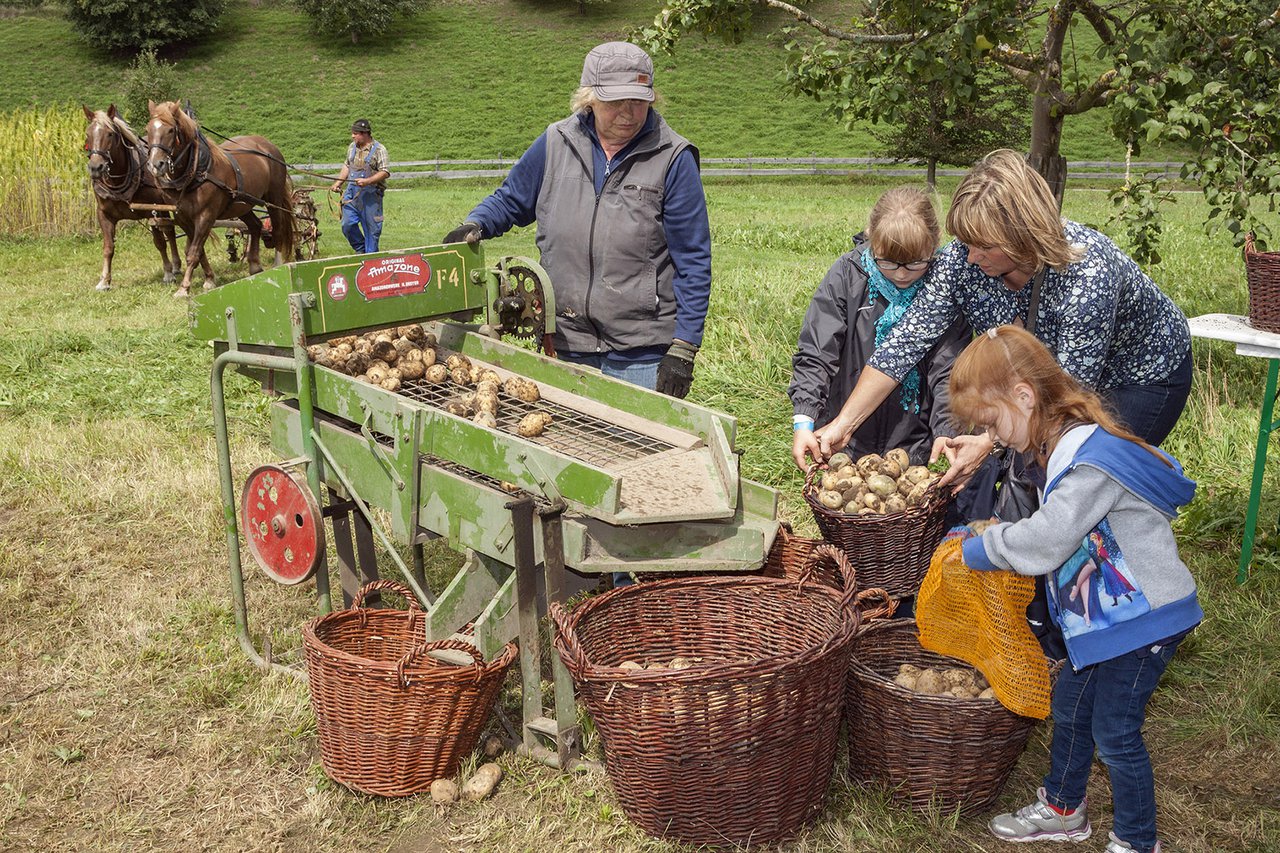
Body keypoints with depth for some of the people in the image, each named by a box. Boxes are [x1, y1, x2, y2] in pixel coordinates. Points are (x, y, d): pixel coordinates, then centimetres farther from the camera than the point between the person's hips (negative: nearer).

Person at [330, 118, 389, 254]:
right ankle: (361, 249, 22)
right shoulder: (352, 147, 10)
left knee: (371, 228, 2)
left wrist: (367, 181, -24)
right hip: (352, 193, 5)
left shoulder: (379, 149, -8)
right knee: (347, 225, 1)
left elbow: (385, 173, -13)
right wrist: (338, 183, 10)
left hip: (370, 195, -5)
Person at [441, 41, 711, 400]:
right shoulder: (555, 144, 5)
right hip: (567, 346, 3)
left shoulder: (672, 158, -4)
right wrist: (476, 225, -3)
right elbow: (510, 199, 20)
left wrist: (683, 348, -9)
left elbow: (693, 262, -5)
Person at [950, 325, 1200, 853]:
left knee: (1114, 732, 2)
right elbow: (1053, 531, 12)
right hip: (1105, 615, 10)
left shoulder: (1094, 462, -29)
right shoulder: (1067, 446, 4)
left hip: (1144, 617, -10)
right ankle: (1062, 809, 39)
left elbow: (1044, 542, -30)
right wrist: (990, 541, -1)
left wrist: (979, 549, -16)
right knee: (1070, 708, 20)